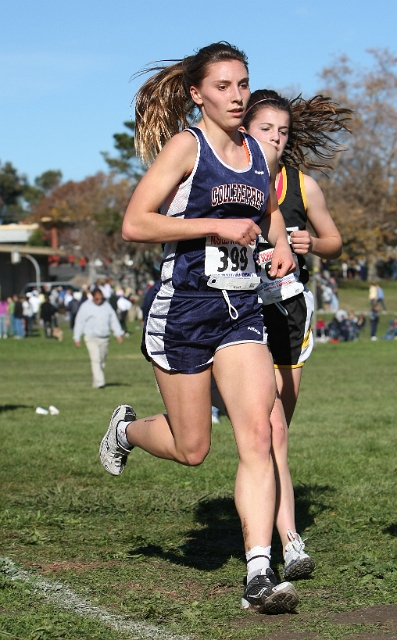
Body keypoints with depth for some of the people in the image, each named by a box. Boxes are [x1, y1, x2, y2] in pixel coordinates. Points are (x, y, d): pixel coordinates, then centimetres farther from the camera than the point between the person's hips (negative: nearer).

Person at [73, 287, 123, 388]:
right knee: (95, 360, -16)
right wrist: (77, 338, -1)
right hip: (91, 338, -4)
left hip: (104, 338, 4)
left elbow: (114, 320, 12)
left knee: (102, 361, 9)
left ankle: (95, 382, 22)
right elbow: (79, 322, 1)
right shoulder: (85, 307, -1)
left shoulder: (106, 306, 10)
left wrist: (118, 334, 3)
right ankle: (99, 382, -23)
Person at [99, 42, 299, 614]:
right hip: (184, 308, -5)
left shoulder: (262, 155, 10)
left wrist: (281, 245, 9)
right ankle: (126, 429, 40)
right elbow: (135, 225, -14)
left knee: (257, 436, -11)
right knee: (191, 449, 6)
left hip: (243, 310, 5)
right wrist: (217, 226, -18)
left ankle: (259, 574, -11)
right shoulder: (185, 146, -8)